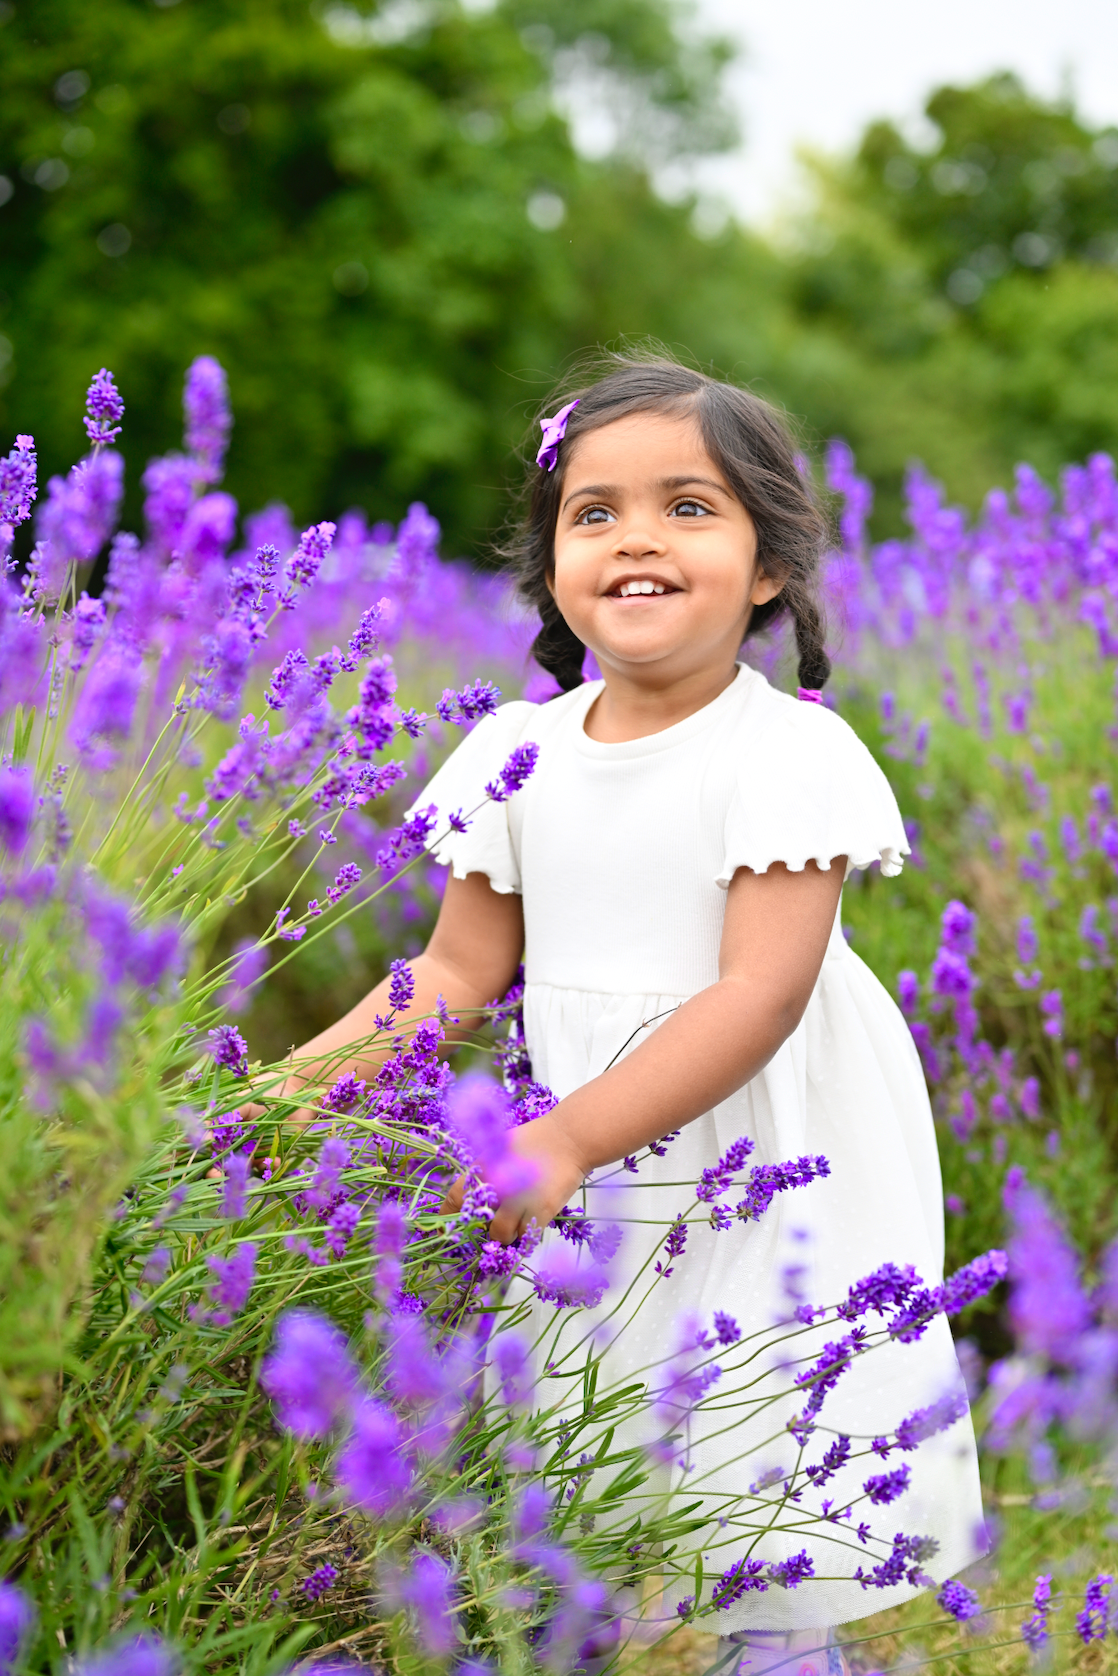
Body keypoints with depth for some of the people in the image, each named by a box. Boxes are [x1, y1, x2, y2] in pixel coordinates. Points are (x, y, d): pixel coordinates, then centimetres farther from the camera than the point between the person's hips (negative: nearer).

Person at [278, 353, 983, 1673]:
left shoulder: (790, 752, -13)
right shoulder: (519, 751, 2)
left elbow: (760, 994, -20)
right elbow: (458, 969, 7)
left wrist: (572, 1136, -29)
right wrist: (309, 1073, -6)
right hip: (562, 1169, 4)